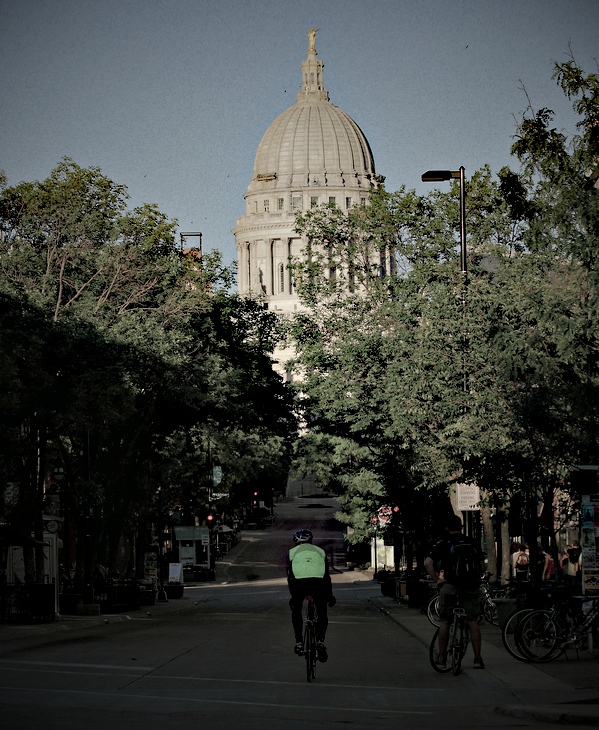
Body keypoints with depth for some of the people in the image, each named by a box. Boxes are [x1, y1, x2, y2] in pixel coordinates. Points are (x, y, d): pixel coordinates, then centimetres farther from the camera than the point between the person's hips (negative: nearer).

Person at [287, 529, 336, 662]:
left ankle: (299, 643, 16)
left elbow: (290, 576, 24)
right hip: (319, 583, 1)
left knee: (296, 611, 24)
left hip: (299, 583, -1)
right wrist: (330, 595, 42)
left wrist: (293, 595, 33)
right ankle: (320, 641, -5)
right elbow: (327, 575, 34)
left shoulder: (292, 552, 25)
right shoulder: (320, 551, 30)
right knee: (322, 614, 17)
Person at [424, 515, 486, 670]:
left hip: (451, 586, -2)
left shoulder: (443, 544, 4)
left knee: (444, 621, 9)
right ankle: (478, 659, 4)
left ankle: (441, 657, 10)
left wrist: (436, 579, 2)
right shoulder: (472, 543, 11)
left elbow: (428, 563, -8)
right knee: (473, 622, 8)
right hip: (472, 587, 2)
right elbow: (482, 567, 10)